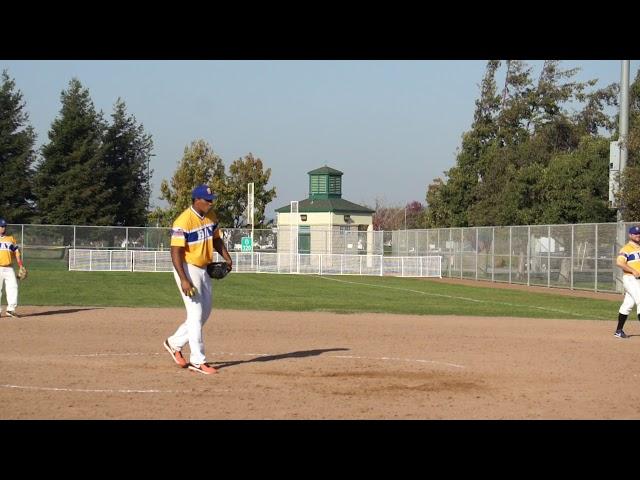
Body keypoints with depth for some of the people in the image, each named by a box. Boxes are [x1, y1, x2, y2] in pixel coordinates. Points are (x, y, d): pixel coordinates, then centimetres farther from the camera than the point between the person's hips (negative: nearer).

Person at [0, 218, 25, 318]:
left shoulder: (11, 239, 16)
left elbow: (17, 252, 14)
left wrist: (21, 266, 4)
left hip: (9, 268, 3)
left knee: (13, 287, -6)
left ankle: (11, 309, -2)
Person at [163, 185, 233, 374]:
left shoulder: (211, 217, 3)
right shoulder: (183, 221, -21)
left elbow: (216, 239, 18)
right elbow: (176, 252, -24)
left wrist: (226, 257, 1)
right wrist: (184, 280, -30)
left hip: (204, 269, 8)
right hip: (187, 269, -8)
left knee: (205, 312, 14)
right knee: (196, 314, -7)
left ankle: (174, 343, 29)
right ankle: (198, 361, 0)